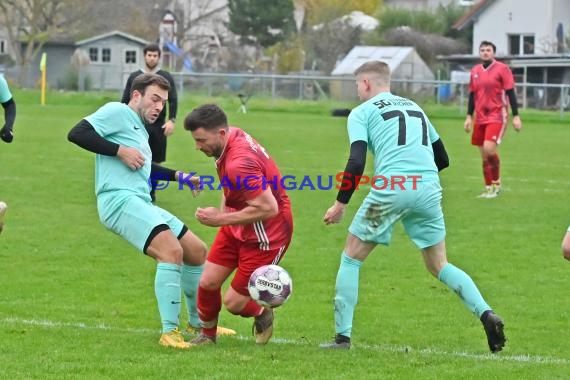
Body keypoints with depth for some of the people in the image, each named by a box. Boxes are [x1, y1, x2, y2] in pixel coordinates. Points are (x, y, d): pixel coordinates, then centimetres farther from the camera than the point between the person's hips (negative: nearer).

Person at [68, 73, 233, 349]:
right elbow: (77, 133, -14)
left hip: (141, 204, 10)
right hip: (119, 200, -10)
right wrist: (120, 151, -16)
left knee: (197, 251, 14)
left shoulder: (140, 130, 26)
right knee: (172, 251, -27)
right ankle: (169, 332, -24)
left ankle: (200, 324, 31)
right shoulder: (117, 112, -2)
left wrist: (178, 176, 34)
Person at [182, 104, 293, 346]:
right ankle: (207, 335, 25)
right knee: (208, 283, 3)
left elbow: (268, 208, -34)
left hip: (265, 234, -9)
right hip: (237, 227, 9)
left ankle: (263, 315, 30)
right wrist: (223, 210, 8)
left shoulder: (238, 164, -34)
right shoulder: (233, 134, -5)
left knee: (234, 303, -1)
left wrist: (222, 219, -25)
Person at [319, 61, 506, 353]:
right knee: (439, 266, 16)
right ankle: (485, 313, -6)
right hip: (429, 189, 5)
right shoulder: (415, 107, 26)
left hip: (390, 190, -5)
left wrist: (340, 204, 2)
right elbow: (442, 159, 27)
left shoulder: (362, 112, 9)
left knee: (351, 258, 12)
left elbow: (356, 163, -5)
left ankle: (343, 336, 7)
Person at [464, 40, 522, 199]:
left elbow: (510, 93, -4)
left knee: (489, 149, -21)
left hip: (497, 116, -6)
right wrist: (469, 117, 14)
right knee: (484, 155, 7)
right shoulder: (475, 71, 11)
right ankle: (489, 189, 15)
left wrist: (516, 116, -7)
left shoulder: (502, 69, -5)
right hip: (480, 118, 6)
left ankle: (497, 183, -4)